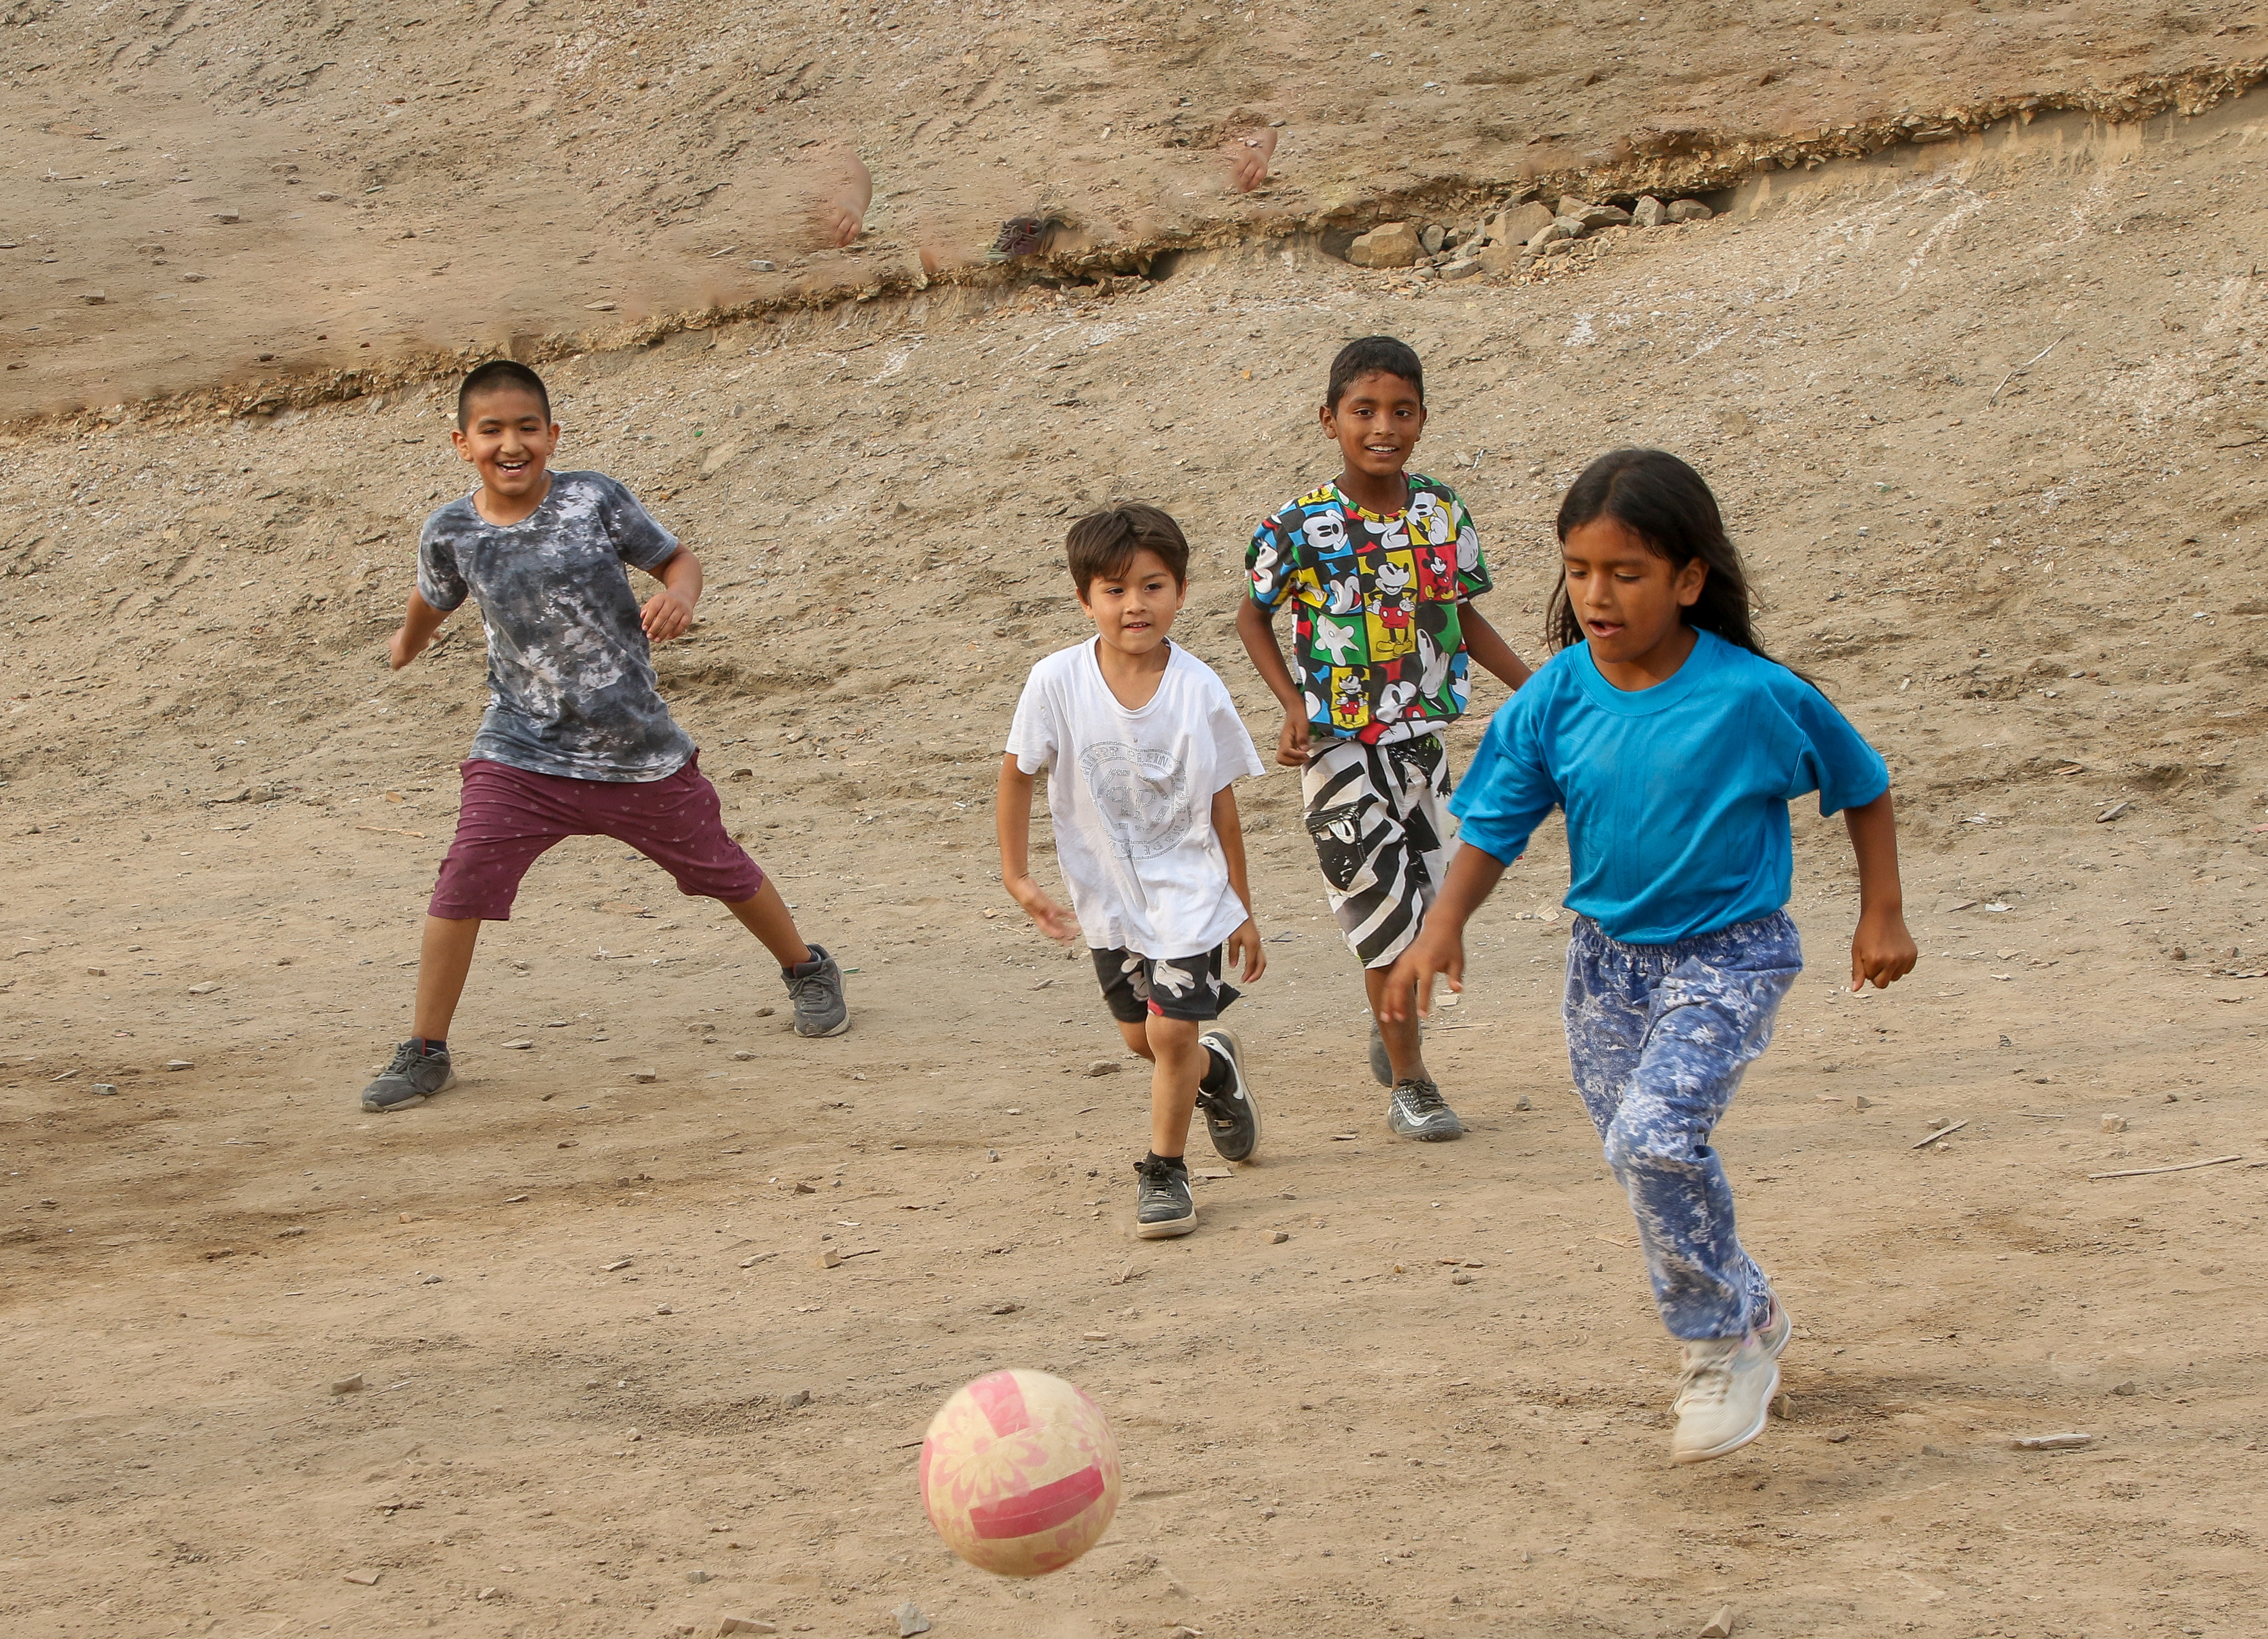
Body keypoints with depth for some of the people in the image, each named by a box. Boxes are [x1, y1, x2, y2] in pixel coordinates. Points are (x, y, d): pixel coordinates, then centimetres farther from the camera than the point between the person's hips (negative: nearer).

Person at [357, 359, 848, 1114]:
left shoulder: (595, 500, -11)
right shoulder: (451, 533, -5)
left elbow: (677, 557, -2)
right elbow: (434, 599, 18)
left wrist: (679, 596, -24)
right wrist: (407, 645, 36)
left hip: (640, 748, -1)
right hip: (520, 751, 1)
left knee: (719, 866, 13)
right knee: (460, 887, -14)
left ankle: (807, 969, 40)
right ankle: (426, 1052, 0)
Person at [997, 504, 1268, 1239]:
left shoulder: (1199, 689, -13)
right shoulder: (1058, 682, -15)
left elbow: (1222, 804, -4)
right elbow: (1017, 775, -1)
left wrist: (1243, 911, 2)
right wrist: (1017, 877, -3)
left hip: (1190, 890, -2)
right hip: (1108, 895, 2)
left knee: (1171, 1031, -11)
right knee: (1142, 1037, 15)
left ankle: (1164, 1172, 10)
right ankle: (1215, 1067, 49)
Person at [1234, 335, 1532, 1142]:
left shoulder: (1444, 513, -2)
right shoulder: (1302, 528, -14)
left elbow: (1464, 618, 11)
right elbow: (1253, 618, 0)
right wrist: (1294, 706, -11)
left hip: (1421, 735, 4)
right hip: (1339, 743, -4)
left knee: (1422, 897, 13)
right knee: (1384, 902, -3)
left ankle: (1391, 1017, 44)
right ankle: (1408, 1083, 10)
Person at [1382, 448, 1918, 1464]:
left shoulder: (1754, 697, -18)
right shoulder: (1553, 702, -10)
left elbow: (1863, 788, -3)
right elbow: (1493, 828, -6)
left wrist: (1882, 915, -1)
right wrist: (1444, 925, -23)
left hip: (1726, 954, -5)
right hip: (1607, 953, 5)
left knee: (1657, 1135, -25)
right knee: (1645, 1161, 14)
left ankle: (1729, 1336, -3)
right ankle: (1744, 1325, 38)